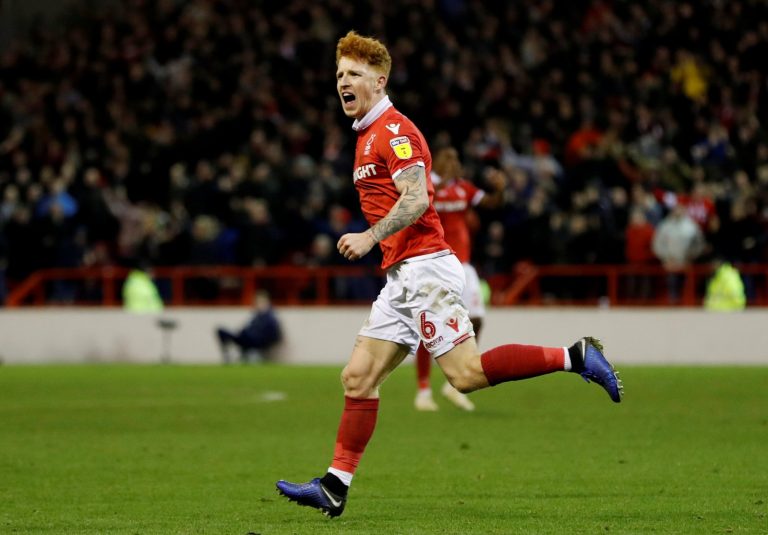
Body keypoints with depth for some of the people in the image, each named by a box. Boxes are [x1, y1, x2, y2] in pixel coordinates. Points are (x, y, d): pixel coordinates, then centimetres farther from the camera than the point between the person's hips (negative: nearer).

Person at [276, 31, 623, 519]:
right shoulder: (369, 136, 21)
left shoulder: (393, 130, -9)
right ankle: (334, 488, 4)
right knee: (359, 378, 4)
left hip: (424, 270, -10)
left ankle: (574, 356, -10)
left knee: (466, 374, -17)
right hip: (402, 278, 10)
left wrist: (371, 237, -26)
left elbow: (416, 199, -21)